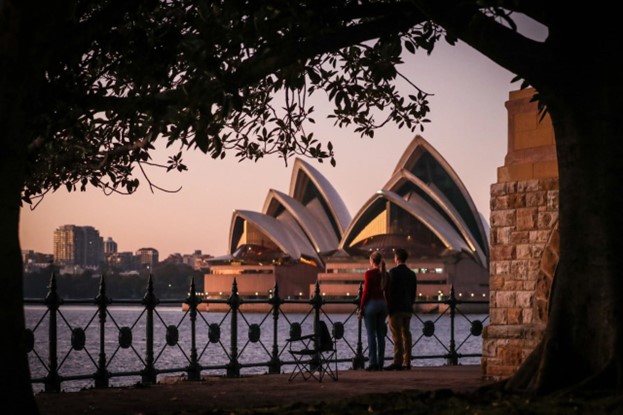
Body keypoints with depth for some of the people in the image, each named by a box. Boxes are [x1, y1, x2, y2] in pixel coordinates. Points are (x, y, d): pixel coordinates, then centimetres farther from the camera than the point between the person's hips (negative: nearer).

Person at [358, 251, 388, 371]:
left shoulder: (369, 274, -10)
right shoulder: (385, 274, 7)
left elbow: (366, 292, -11)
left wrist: (361, 308, -6)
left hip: (371, 303, -6)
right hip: (383, 304, 6)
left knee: (371, 334, -3)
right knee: (380, 334, 8)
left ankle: (373, 362, -6)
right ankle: (380, 362, 8)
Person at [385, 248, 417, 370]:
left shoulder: (394, 272, -9)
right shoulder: (412, 274, 12)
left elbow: (390, 291, -12)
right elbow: (413, 293, 15)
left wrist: (388, 308, -8)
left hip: (396, 308, -7)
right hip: (408, 309, 7)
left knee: (397, 335, -8)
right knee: (406, 334, 8)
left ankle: (398, 362, -13)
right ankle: (407, 362, 7)